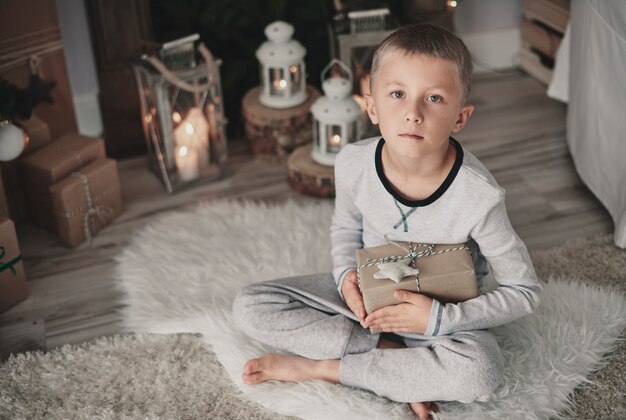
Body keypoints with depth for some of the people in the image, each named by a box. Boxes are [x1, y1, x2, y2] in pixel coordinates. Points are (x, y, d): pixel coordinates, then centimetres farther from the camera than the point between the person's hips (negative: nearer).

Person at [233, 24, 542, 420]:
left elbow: (526, 291, -17)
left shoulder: (479, 196, -28)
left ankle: (319, 366, -20)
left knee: (481, 371, -36)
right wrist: (347, 275, -16)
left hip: (440, 314, -3)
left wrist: (438, 318, -26)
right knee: (250, 306, -13)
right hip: (367, 294, 3)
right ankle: (390, 354, -17)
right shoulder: (353, 163, -18)